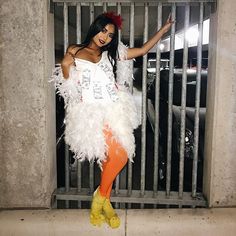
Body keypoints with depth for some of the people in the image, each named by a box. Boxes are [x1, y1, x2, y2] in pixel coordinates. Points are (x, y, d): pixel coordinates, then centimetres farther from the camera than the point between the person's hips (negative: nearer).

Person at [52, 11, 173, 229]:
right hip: (93, 113, -4)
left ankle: (101, 200, 17)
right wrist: (65, 66, -11)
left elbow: (143, 50, 20)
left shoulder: (111, 54, 16)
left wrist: (163, 30, 19)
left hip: (115, 110, 4)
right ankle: (102, 200, 8)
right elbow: (69, 87, 7)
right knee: (118, 155, -14)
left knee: (116, 156, -3)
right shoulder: (74, 51, 9)